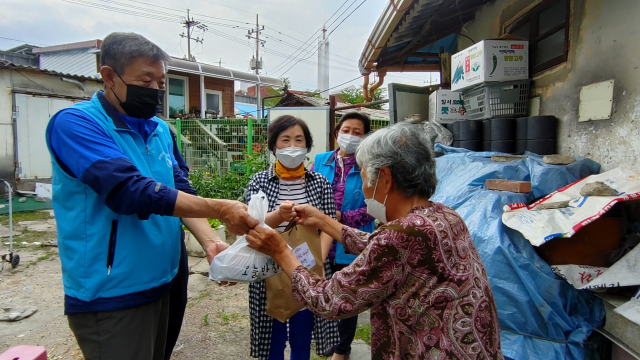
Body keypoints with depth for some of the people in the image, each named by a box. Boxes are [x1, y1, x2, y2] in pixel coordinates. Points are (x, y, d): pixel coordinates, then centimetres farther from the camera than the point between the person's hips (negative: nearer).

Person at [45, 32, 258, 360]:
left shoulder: (160, 130, 6)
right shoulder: (74, 123, -16)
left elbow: (180, 192, 4)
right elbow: (132, 192, -27)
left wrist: (210, 241, -13)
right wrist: (220, 209, -26)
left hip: (162, 283, 7)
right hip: (110, 297, -7)